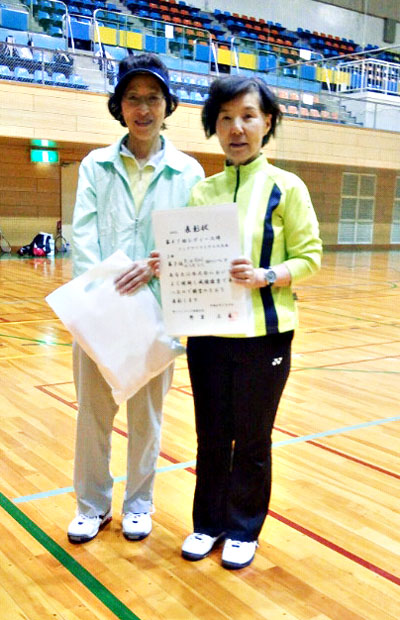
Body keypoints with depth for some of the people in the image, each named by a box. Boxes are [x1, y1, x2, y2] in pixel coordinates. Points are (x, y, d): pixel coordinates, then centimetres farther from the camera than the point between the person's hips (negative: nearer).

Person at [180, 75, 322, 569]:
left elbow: (309, 257, -6)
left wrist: (265, 275, -23)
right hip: (207, 333, 3)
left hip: (263, 334, -3)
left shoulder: (285, 187, -4)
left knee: (251, 439, 11)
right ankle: (208, 522, 33)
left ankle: (244, 529, 30)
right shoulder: (203, 191, 6)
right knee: (211, 436, 14)